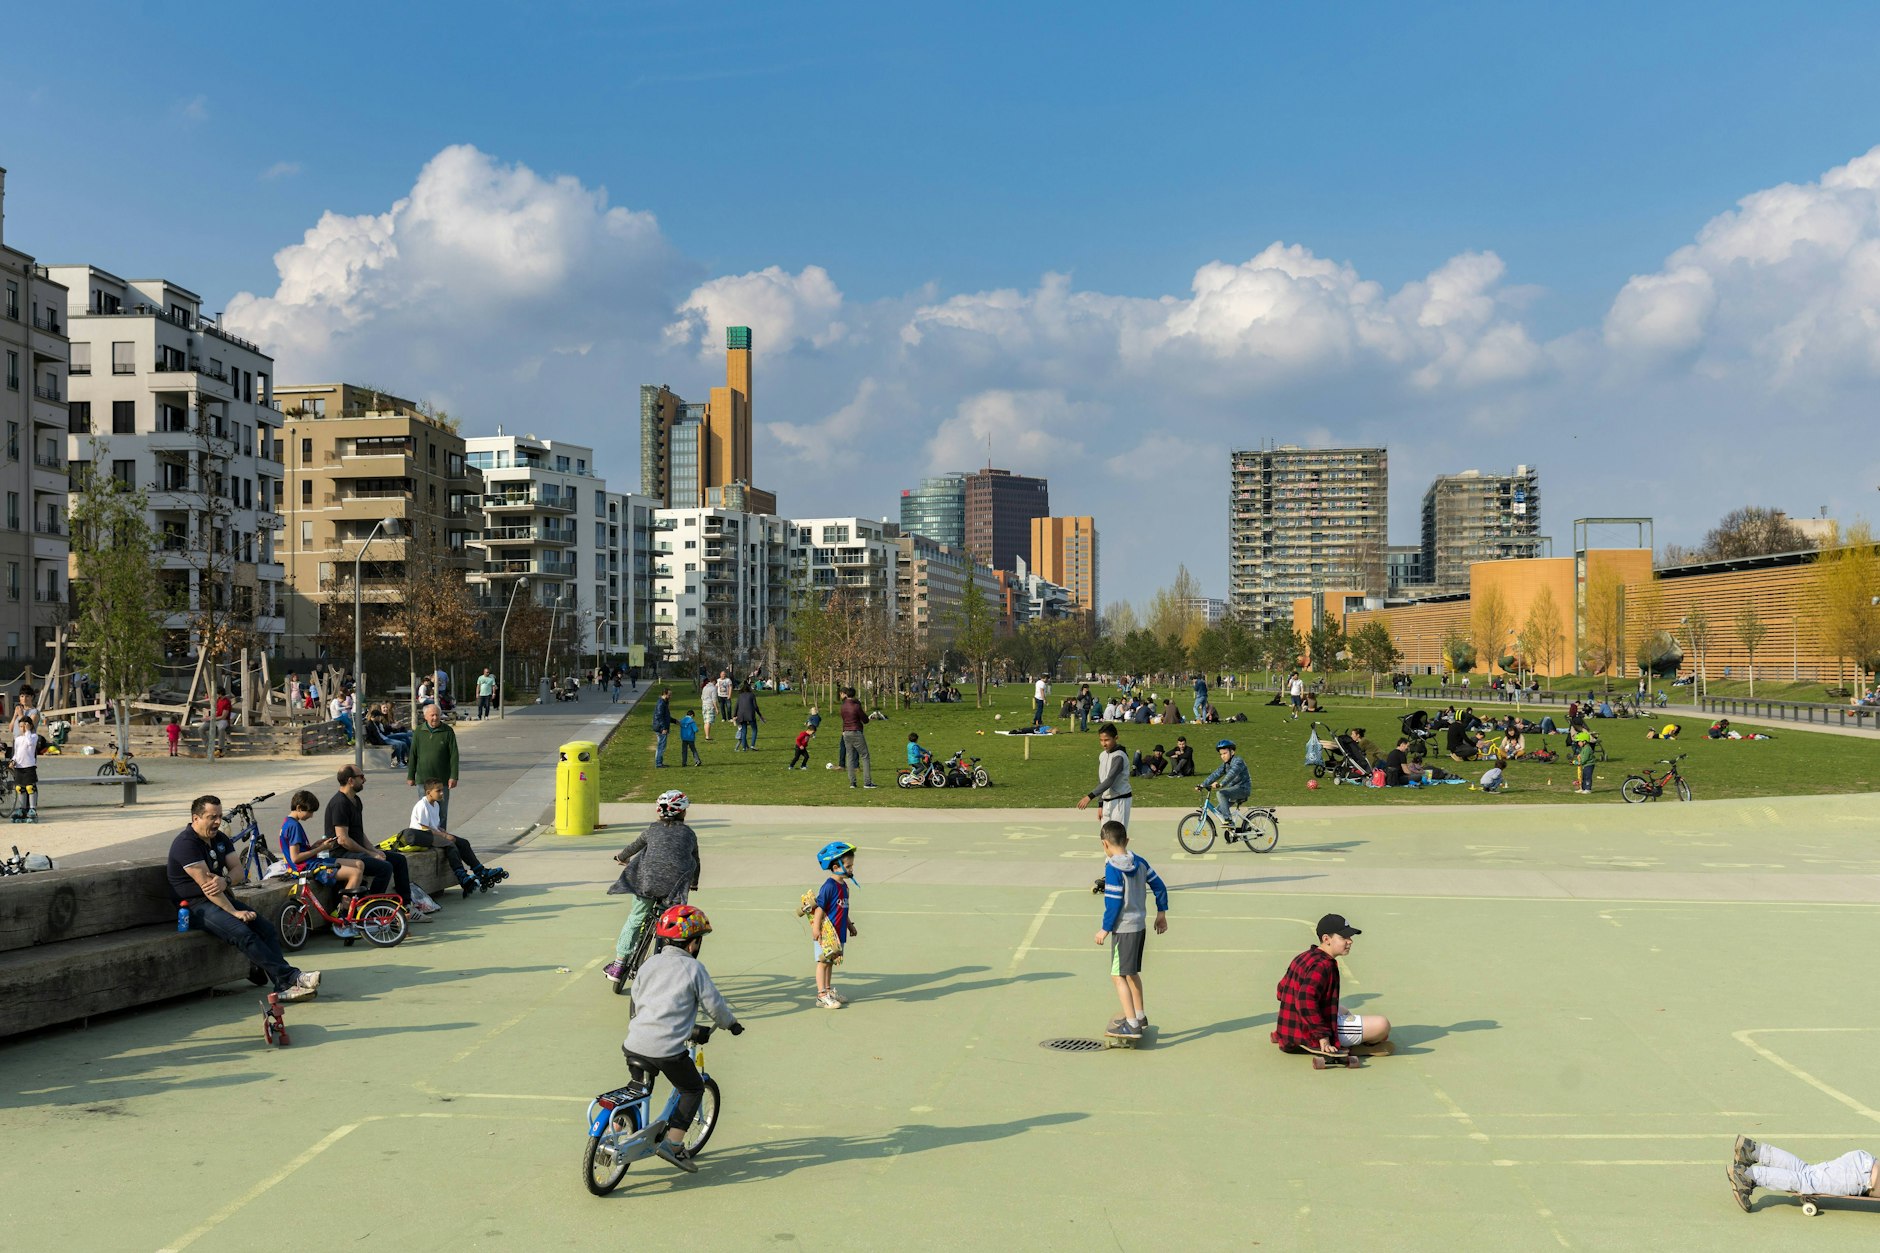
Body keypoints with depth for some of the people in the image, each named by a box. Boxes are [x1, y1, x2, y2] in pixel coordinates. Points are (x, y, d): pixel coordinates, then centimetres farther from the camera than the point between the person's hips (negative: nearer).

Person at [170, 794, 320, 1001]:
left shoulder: (220, 839, 14)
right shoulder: (186, 843, -13)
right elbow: (205, 883, -20)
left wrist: (225, 880, -19)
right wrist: (235, 912, -23)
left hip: (221, 899, 8)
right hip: (196, 906, -8)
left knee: (267, 928, -14)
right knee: (244, 933, -29)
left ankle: (284, 987, -23)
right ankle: (290, 977, -32)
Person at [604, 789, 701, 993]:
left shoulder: (652, 829, 17)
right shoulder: (689, 833, 17)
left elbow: (635, 847, 32)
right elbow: (696, 862, 29)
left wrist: (621, 857, 54)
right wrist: (694, 883, 48)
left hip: (647, 880, 1)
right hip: (676, 885, -1)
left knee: (635, 919, 14)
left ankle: (618, 965, 15)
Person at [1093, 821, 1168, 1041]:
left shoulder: (1113, 869, -17)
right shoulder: (1140, 863, 5)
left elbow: (1113, 903, -18)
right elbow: (1159, 886, 9)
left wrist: (1105, 929, -10)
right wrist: (1161, 913, 20)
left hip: (1123, 929, -8)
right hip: (1140, 925, 8)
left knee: (1119, 976, -5)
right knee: (1132, 972, 22)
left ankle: (1132, 1025, -11)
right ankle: (1139, 1015, 34)